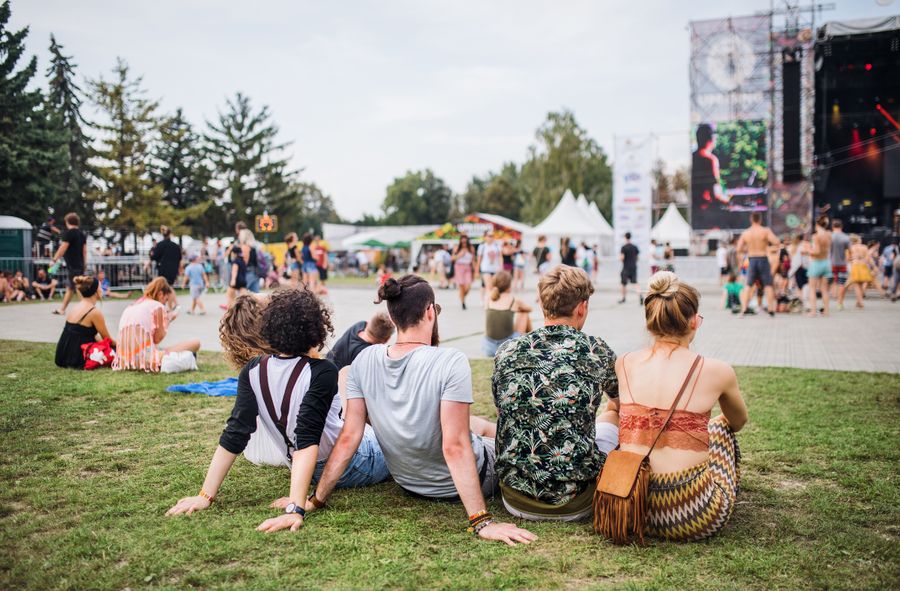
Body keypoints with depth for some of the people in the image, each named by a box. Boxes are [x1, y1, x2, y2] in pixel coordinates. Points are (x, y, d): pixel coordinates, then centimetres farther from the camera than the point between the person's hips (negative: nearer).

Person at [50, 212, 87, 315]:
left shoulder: (68, 233, -10)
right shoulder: (82, 234, 12)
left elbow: (62, 249, -15)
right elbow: (85, 251, 14)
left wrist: (54, 260, -10)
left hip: (72, 266, -8)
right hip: (80, 265, 8)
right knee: (69, 287, 14)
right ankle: (62, 309, 19)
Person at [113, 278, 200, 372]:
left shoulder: (132, 306, 19)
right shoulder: (157, 306, -1)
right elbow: (158, 339, -3)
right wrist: (168, 320, 13)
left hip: (127, 359, 8)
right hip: (147, 358, -8)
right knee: (195, 343, -3)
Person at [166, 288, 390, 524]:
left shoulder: (253, 371, -11)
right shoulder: (321, 372, -27)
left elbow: (235, 435, -15)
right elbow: (307, 441, -33)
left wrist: (206, 495, -11)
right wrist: (296, 508, -36)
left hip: (315, 472, 6)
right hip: (353, 467, -6)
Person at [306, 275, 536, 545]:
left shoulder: (364, 360, -14)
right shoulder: (451, 362, -30)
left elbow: (348, 437, -13)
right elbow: (455, 448, -33)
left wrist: (315, 500, -5)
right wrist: (482, 522, -29)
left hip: (408, 482, 5)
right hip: (458, 485, -5)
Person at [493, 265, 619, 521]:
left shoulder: (506, 351, 0)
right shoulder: (597, 352, -4)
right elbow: (620, 403, 18)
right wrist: (612, 412, 43)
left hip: (515, 501, 3)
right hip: (574, 505, -2)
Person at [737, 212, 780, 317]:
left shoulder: (745, 233, 2)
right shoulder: (765, 231, -7)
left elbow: (739, 249, 3)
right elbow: (777, 242, -16)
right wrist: (769, 242, 5)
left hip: (751, 260, 3)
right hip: (763, 259, -2)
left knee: (749, 285, 12)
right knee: (768, 285, 7)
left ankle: (743, 309, 4)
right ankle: (771, 310, 6)